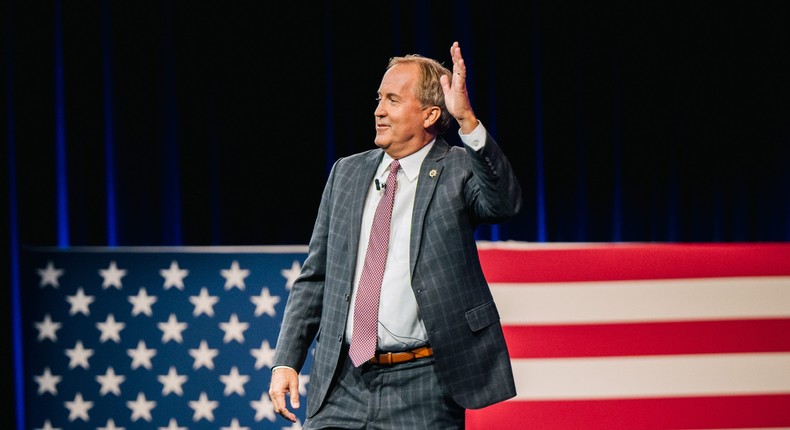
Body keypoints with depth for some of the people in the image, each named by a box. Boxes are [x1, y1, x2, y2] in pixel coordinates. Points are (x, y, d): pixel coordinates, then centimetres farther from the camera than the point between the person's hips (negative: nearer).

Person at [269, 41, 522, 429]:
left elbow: (504, 201, -23)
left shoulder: (457, 170, 0)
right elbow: (314, 278, 16)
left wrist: (467, 120, -33)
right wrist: (286, 361, 8)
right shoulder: (346, 173, 13)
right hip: (341, 387, 4)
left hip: (421, 391, -4)